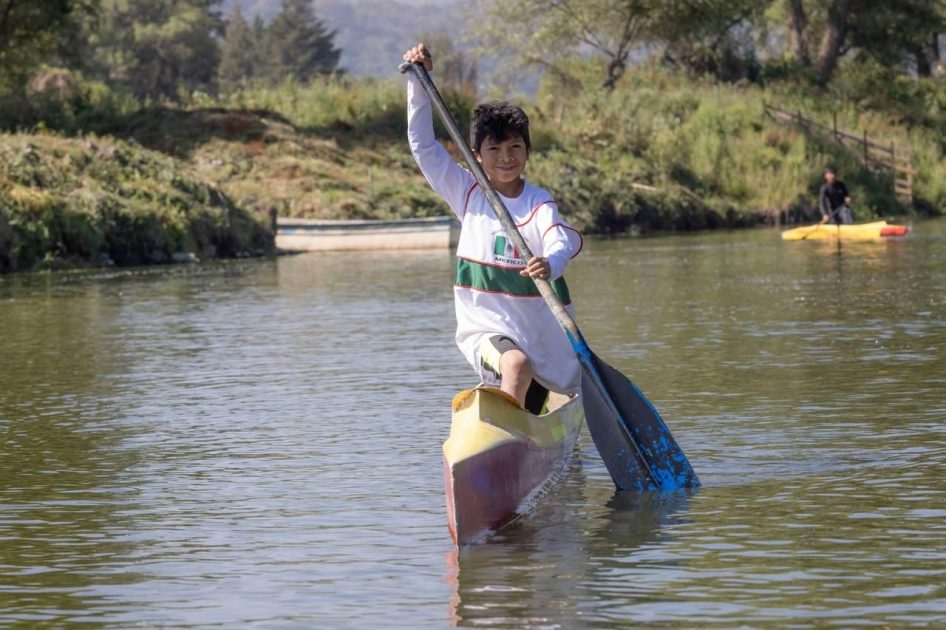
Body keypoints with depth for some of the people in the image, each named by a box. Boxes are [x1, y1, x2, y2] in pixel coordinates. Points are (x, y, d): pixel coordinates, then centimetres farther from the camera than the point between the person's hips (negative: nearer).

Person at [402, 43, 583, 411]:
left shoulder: (539, 204, -5)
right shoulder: (468, 194, 2)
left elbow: (562, 242, -25)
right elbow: (423, 145, 0)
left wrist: (550, 265, -49)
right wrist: (418, 79, -6)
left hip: (543, 336, 1)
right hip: (486, 331, -1)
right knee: (517, 365, -34)